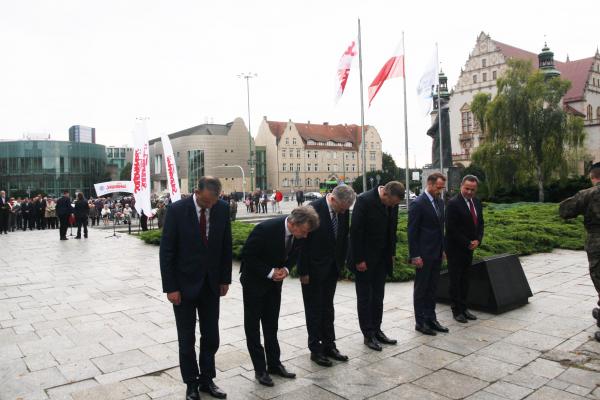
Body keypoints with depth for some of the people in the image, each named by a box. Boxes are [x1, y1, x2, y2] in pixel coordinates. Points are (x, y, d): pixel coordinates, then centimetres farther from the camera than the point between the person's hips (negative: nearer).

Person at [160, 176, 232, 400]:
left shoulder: (222, 209, -6)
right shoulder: (177, 210, -16)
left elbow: (226, 246, 3)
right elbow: (166, 251, -12)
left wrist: (225, 279, 4)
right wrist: (170, 287, -13)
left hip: (211, 284, 3)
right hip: (184, 284, -3)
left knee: (211, 337, 10)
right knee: (187, 339, 9)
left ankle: (206, 380, 28)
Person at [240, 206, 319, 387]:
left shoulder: (299, 234, -16)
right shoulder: (266, 229, -34)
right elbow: (246, 255, -23)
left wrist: (286, 269, -14)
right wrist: (269, 272, -24)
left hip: (275, 279, 5)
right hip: (254, 280, -5)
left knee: (271, 325, 14)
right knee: (253, 326, 4)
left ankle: (274, 364, 25)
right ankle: (260, 369, 15)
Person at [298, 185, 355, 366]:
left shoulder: (343, 211, -5)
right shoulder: (313, 209, -23)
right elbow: (303, 241, -19)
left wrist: (341, 263, 7)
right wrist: (303, 271, -16)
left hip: (332, 268, 6)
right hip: (314, 269, -6)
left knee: (327, 307, 16)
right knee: (314, 309, 7)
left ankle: (329, 345, 28)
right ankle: (315, 350, 19)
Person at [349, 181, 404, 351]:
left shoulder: (392, 203, 0)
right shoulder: (364, 200, -21)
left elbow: (392, 229, 11)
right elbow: (355, 231, -20)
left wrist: (391, 254, 8)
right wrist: (359, 260, -18)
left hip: (381, 258, 6)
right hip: (364, 259, -6)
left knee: (378, 297, 13)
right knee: (364, 297, 5)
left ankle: (376, 330, 25)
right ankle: (368, 335, 14)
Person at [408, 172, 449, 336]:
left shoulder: (440, 201, 10)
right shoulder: (418, 204, -14)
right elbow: (412, 232, -15)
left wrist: (443, 249, 14)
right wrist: (415, 256, -17)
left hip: (437, 253, 8)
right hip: (424, 254, -7)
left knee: (432, 288, 14)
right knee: (421, 288, 4)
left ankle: (431, 318, 25)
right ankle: (420, 322, 13)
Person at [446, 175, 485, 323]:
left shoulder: (477, 202, 8)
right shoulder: (453, 203, -16)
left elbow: (480, 223, 14)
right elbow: (451, 229, -19)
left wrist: (477, 240, -2)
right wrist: (467, 243, -14)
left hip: (469, 248, 7)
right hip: (455, 249, -7)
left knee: (465, 279, 13)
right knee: (455, 280, 2)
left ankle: (463, 308, 22)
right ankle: (456, 311, 11)